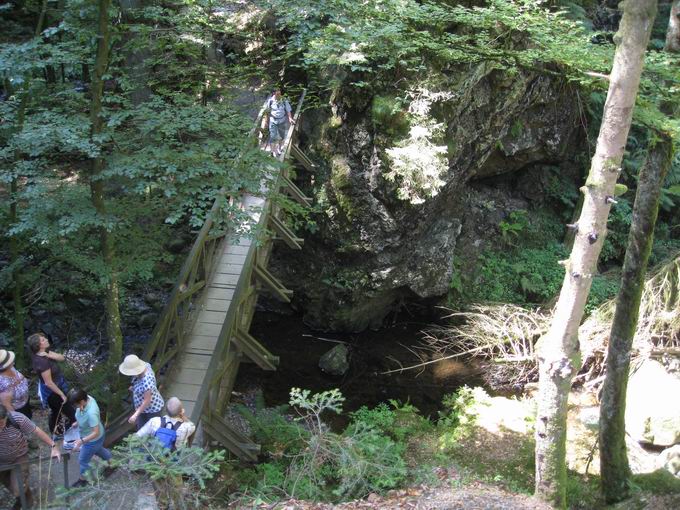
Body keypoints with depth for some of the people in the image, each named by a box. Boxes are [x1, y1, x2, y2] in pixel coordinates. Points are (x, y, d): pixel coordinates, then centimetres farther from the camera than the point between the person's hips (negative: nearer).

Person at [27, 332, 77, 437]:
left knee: (56, 411, 30)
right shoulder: (42, 362, -35)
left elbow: (62, 358, -11)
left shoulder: (44, 353, -8)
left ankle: (55, 431, 49)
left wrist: (49, 355, -27)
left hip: (52, 390, 9)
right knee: (72, 414, 8)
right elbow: (49, 383, -29)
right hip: (52, 391, -9)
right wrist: (62, 394, -19)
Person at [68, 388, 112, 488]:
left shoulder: (91, 413, -45)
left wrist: (82, 441, -41)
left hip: (93, 439, -8)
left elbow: (96, 432, -36)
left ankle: (83, 479, 44)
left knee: (83, 460, 17)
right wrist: (78, 422, 9)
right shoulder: (87, 398, -21)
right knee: (98, 450, 35)